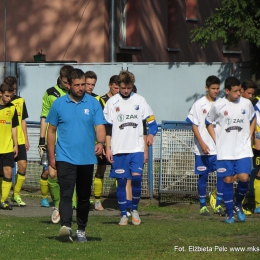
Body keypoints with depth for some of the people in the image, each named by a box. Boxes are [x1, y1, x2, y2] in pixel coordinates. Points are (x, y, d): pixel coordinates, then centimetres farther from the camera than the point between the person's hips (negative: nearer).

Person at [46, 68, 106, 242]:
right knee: (66, 194, -17)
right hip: (65, 158, -2)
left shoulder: (93, 104, 2)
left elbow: (100, 127, -5)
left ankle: (81, 230, 23)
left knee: (84, 197, 11)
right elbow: (52, 130, 9)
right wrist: (51, 156, 7)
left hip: (87, 159, 2)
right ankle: (66, 227, -30)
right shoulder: (59, 104, 3)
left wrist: (100, 142, -26)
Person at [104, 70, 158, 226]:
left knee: (136, 178, -12)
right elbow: (108, 128, 5)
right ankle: (124, 215, 7)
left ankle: (135, 209, 8)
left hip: (136, 149, 0)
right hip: (118, 149, 0)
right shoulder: (112, 102, 4)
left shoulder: (140, 101, 7)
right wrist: (108, 148, -2)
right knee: (121, 181, 0)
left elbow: (144, 127, 11)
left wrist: (145, 149, 8)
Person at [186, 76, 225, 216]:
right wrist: (202, 143, -12)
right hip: (202, 149, -3)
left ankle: (218, 205, 8)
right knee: (203, 176, 3)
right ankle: (202, 206, 12)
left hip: (219, 148, 3)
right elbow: (194, 125, -4)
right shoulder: (199, 104, -3)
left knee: (222, 175, -2)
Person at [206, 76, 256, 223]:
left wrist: (249, 137, 10)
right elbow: (209, 123, 11)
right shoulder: (218, 106, -4)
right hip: (225, 151, -1)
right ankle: (230, 213, 12)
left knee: (244, 178, -13)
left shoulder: (246, 104, 0)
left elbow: (253, 119, 20)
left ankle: (238, 204, 14)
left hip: (243, 150, 1)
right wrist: (216, 140, 3)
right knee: (228, 181, 0)